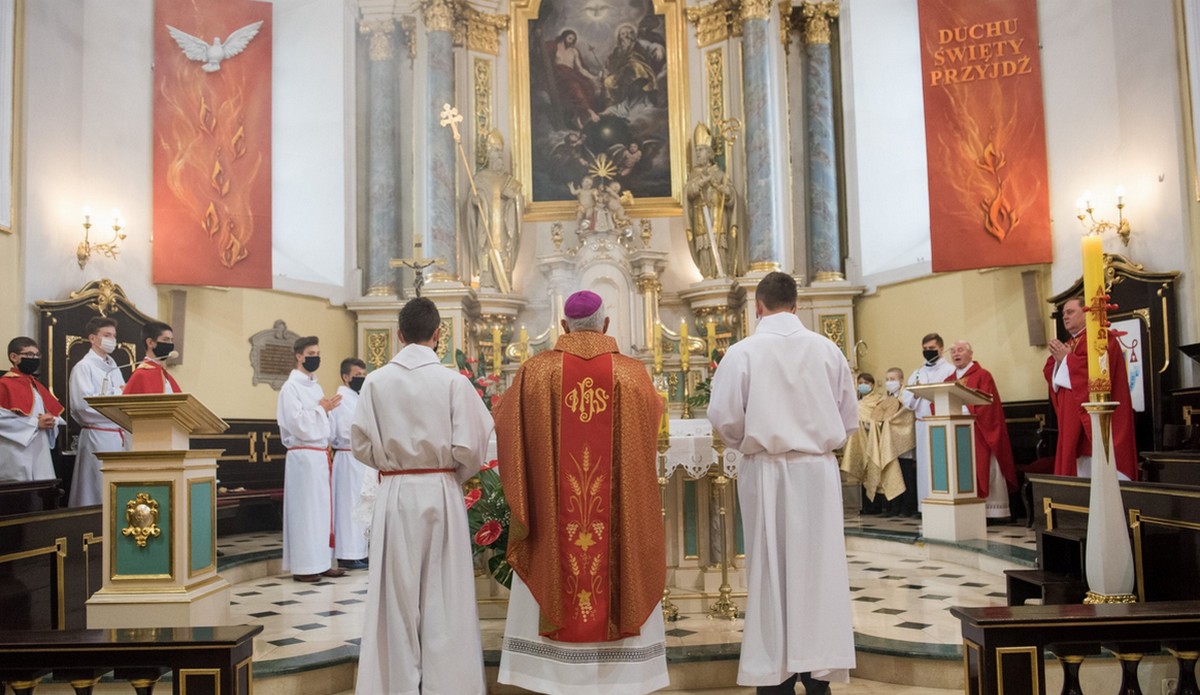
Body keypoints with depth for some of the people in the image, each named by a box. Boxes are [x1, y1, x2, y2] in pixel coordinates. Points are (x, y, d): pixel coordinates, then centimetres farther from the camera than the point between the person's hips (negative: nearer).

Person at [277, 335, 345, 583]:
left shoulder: (315, 386, 16)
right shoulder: (291, 387, -8)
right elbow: (298, 425, -18)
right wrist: (322, 409, -10)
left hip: (321, 456, 8)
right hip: (304, 456, -8)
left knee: (323, 509, 9)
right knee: (305, 510, -4)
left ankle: (321, 562, 16)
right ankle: (303, 566, 2)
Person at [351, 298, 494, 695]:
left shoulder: (376, 381, -4)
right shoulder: (453, 381, -8)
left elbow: (361, 444, -3)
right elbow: (470, 447, -10)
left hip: (394, 496, 1)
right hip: (441, 494, -1)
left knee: (398, 592, 10)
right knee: (443, 595, 8)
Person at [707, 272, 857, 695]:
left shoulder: (743, 352, -8)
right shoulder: (827, 349, 0)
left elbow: (725, 419, -10)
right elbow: (849, 419, 4)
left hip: (766, 472, -2)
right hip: (818, 470, 2)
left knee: (772, 570, 6)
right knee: (818, 567, 9)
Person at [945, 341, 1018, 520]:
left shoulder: (982, 376, -1)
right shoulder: (948, 380, 17)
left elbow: (987, 404, -12)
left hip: (977, 434, -6)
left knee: (979, 471, -7)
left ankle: (987, 511, -5)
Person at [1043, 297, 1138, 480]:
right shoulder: (1068, 345, 20)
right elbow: (1052, 375, 15)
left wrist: (1066, 359, -10)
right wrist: (1058, 359, -4)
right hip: (1073, 421, 8)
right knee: (1082, 474, 7)